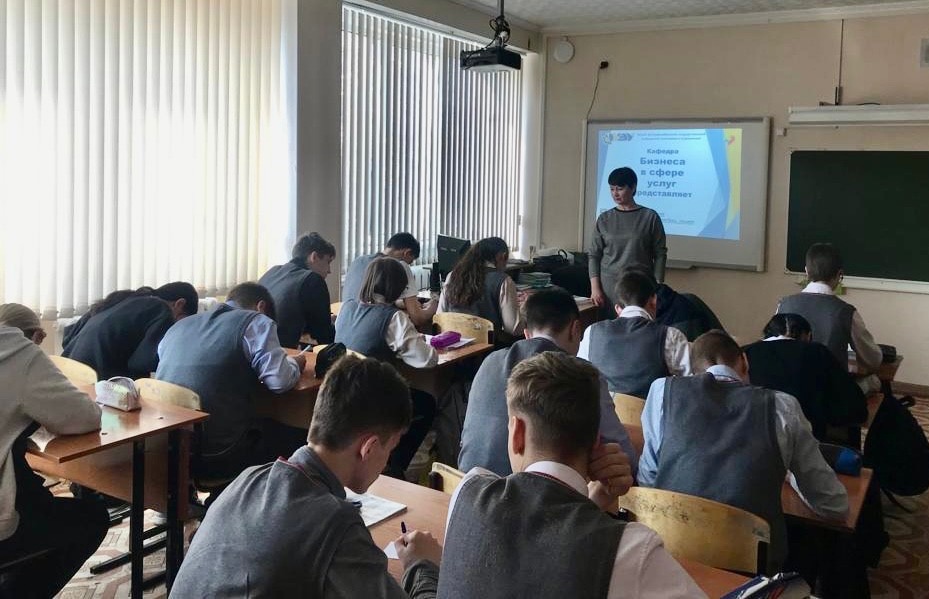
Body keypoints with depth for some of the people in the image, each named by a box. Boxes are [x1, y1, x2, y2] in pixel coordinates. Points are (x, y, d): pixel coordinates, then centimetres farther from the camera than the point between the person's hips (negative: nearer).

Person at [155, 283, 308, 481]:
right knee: (300, 437, 14)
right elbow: (279, 380, -12)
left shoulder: (179, 326, 16)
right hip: (217, 456, -7)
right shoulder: (257, 322, -2)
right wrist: (294, 364, 11)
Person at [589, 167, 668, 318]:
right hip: (608, 289, 2)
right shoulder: (604, 219, 7)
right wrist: (595, 288, -3)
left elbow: (660, 255, 2)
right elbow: (593, 255, 7)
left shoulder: (650, 217, 2)